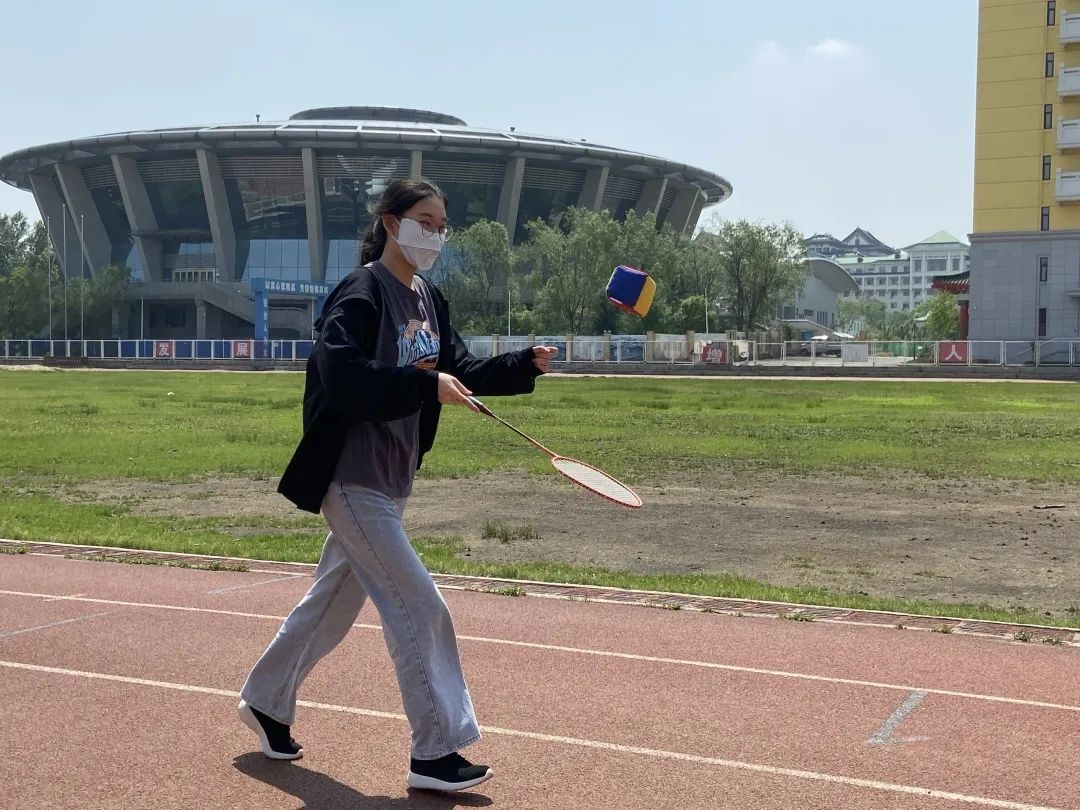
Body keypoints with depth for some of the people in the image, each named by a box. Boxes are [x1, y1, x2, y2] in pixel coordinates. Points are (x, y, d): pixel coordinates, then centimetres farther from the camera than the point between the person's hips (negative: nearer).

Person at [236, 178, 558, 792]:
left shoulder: (430, 301, 11)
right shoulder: (363, 294, -16)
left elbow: (463, 373, 11)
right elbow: (341, 373, -29)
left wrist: (526, 366, -2)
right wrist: (424, 385, -33)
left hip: (392, 480, 9)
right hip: (352, 480, -9)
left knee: (334, 601, 19)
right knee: (420, 607, -8)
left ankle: (266, 701, 38)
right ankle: (435, 753, 2)